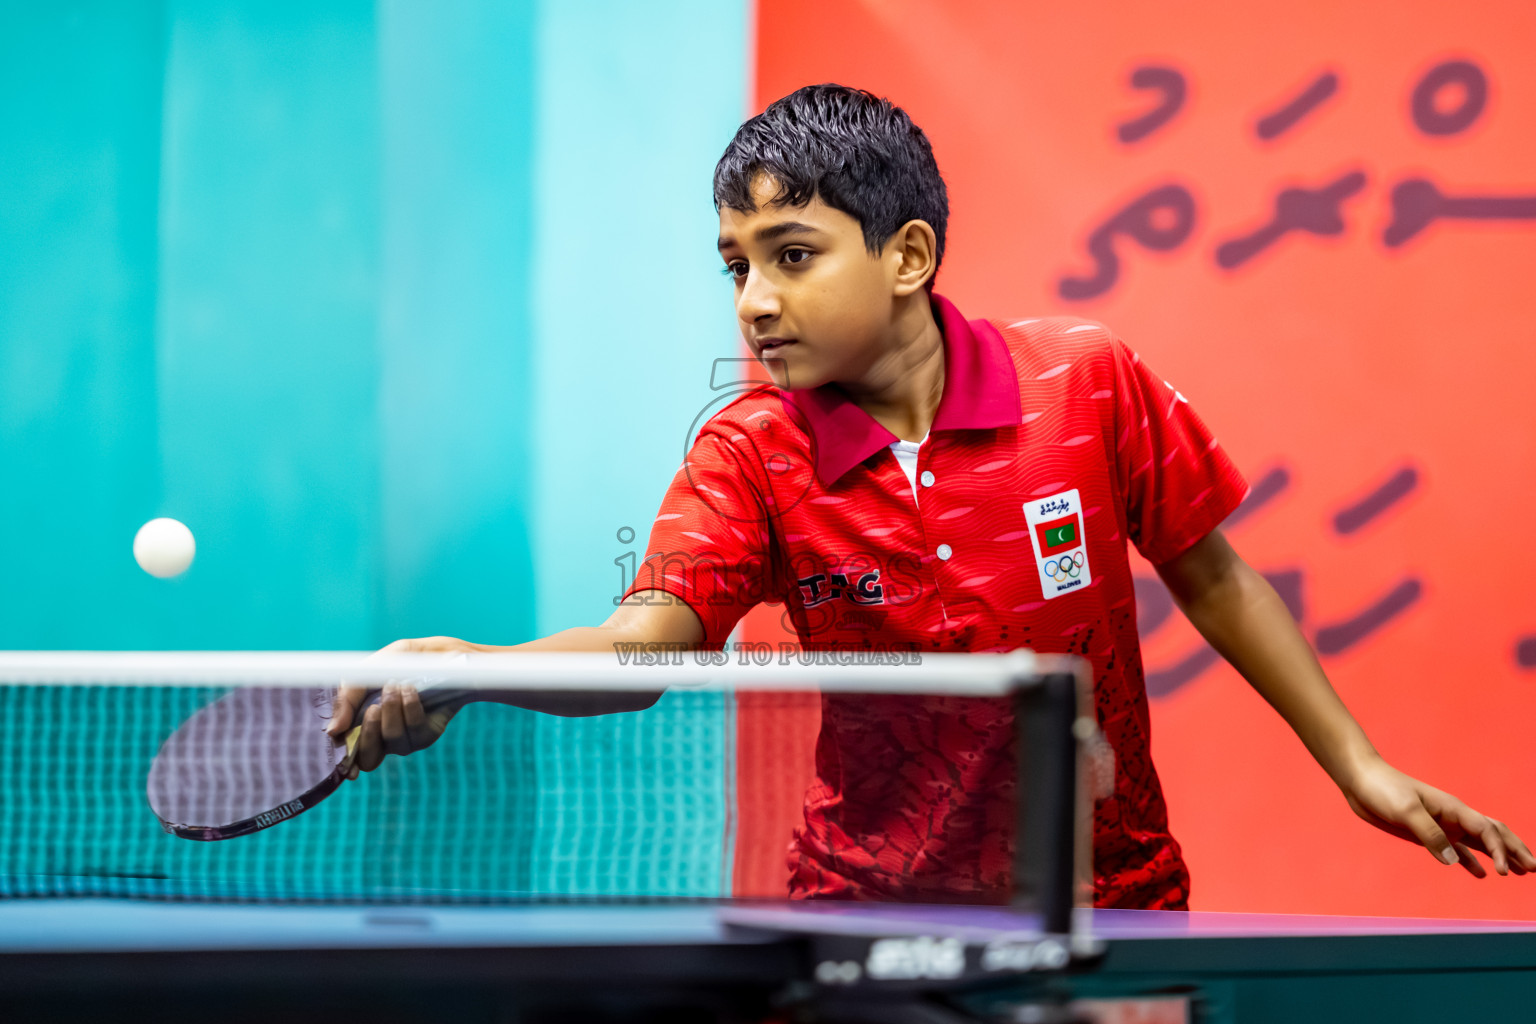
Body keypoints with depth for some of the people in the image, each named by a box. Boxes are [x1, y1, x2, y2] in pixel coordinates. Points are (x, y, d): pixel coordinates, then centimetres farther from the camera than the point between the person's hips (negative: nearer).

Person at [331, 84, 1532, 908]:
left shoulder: (1093, 384, -11)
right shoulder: (750, 456, -10)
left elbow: (1209, 575, 3)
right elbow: (649, 635, -24)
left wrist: (1356, 764, 3)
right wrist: (476, 669, -43)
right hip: (870, 903, 0)